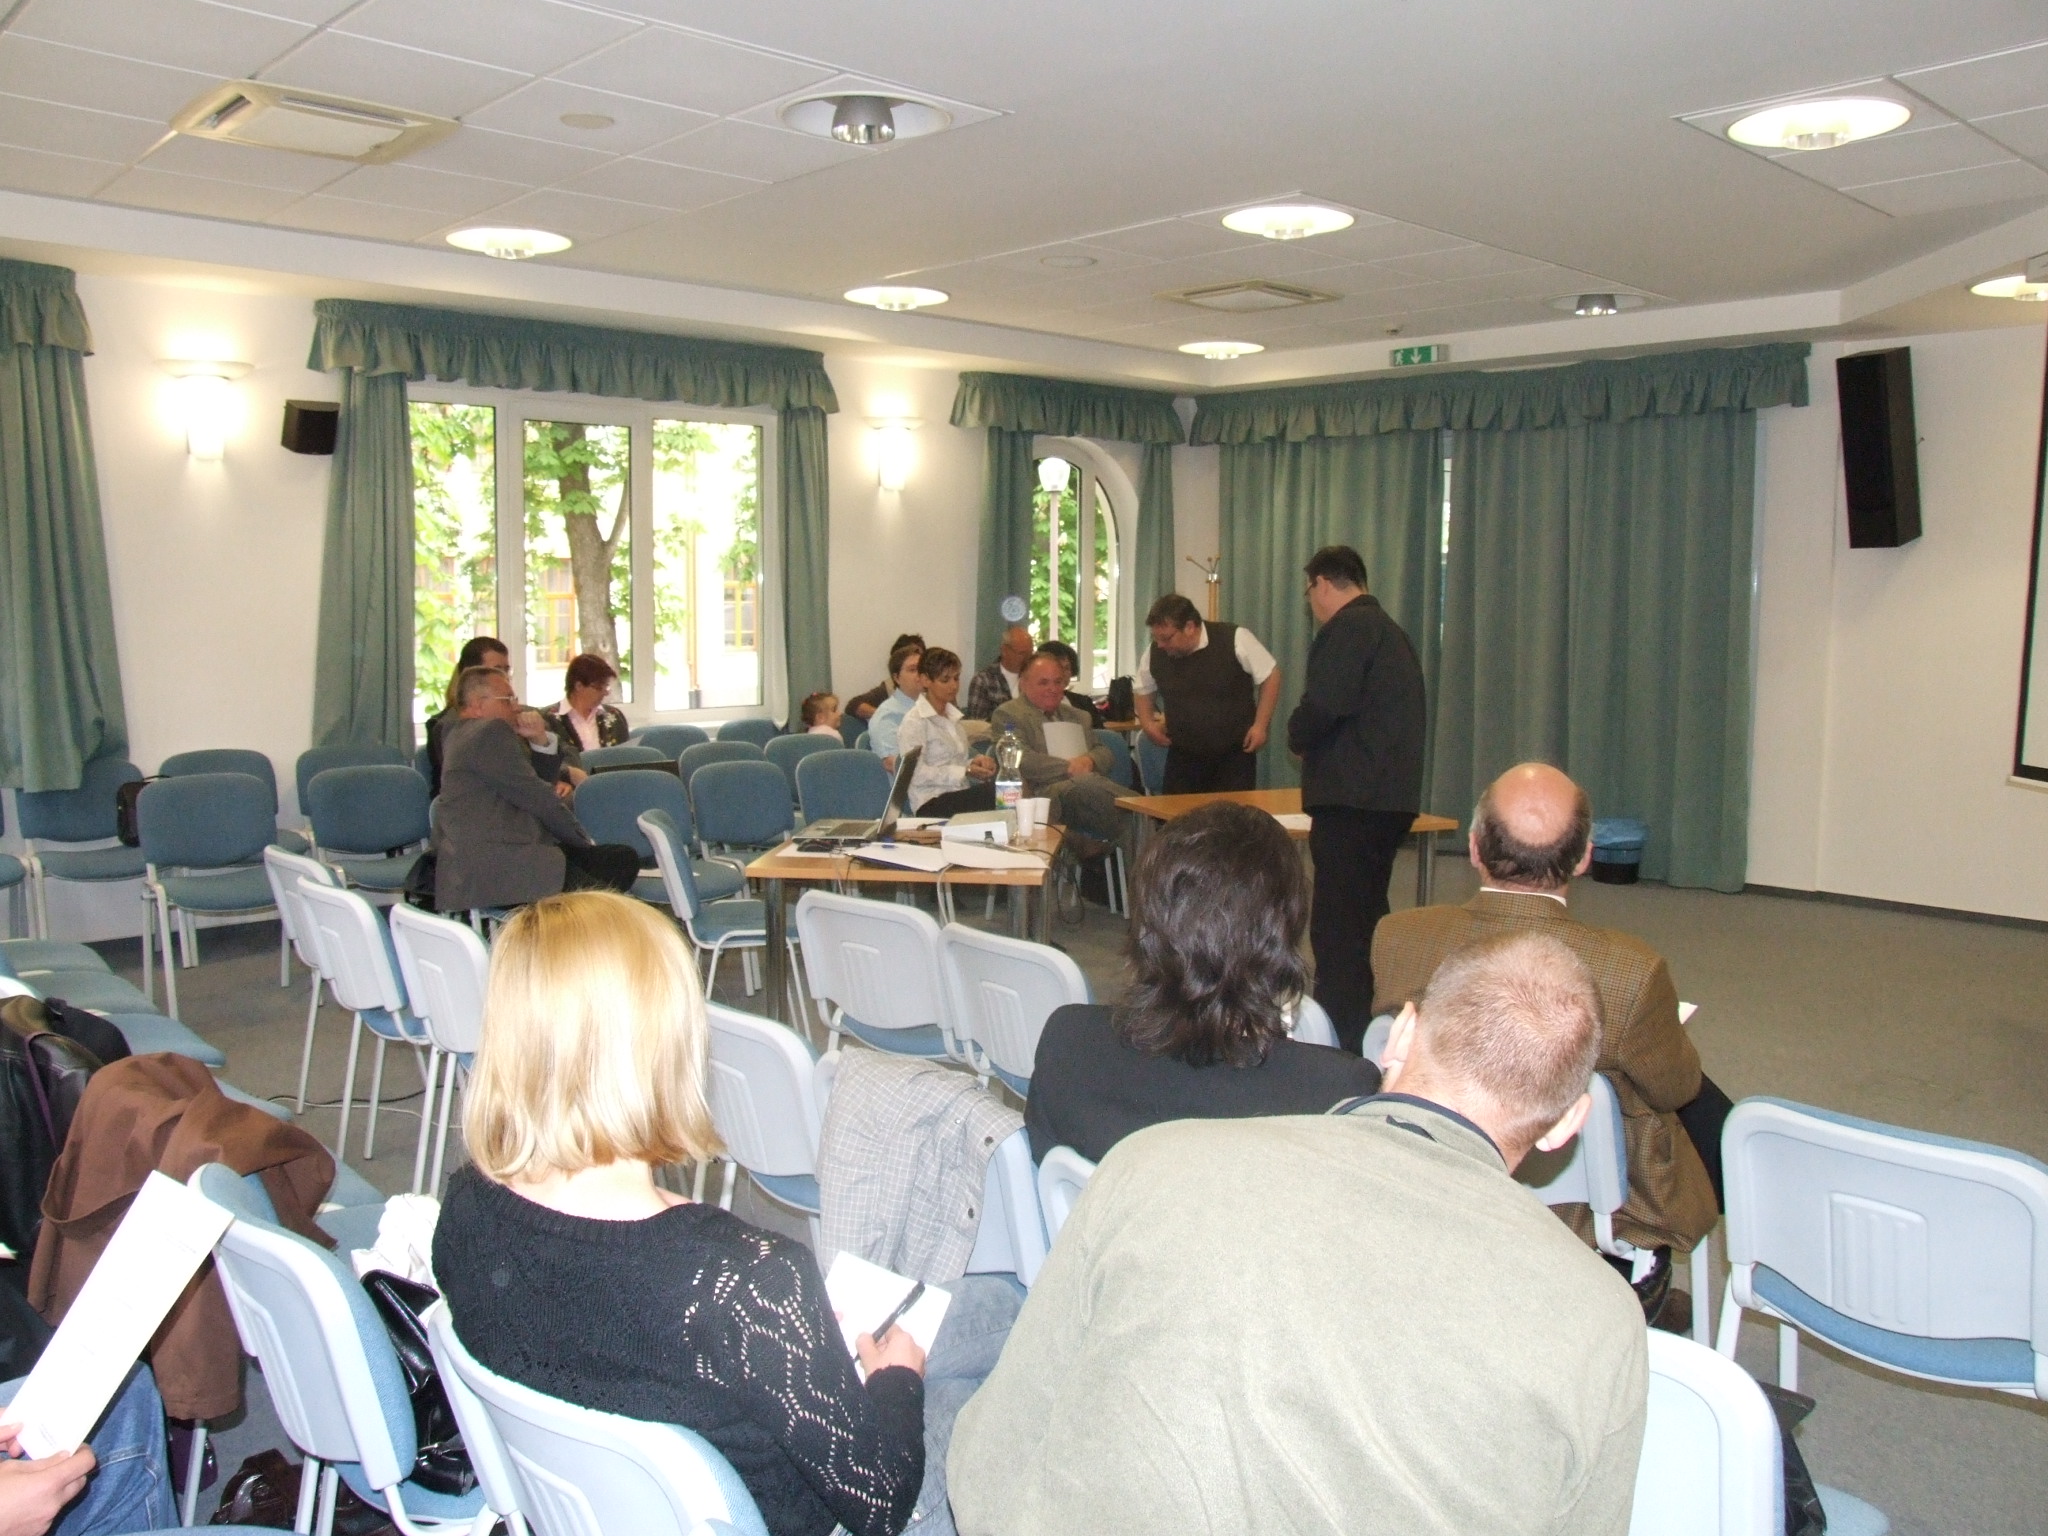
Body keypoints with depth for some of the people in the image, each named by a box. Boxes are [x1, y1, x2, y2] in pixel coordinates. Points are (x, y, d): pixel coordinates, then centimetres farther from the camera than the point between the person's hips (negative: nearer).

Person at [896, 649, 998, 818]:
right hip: (932, 803, -7)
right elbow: (916, 773, -13)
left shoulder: (955, 717, 22)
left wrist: (977, 761, 4)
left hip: (960, 796, 7)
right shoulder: (914, 721, -3)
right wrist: (964, 771, -18)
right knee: (994, 793, -33)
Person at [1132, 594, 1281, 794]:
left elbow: (1270, 675, -5)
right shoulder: (1155, 652, -3)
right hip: (1183, 758, 3)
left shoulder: (1234, 639, -15)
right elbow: (1142, 689, 18)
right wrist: (1147, 722, 3)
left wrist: (1261, 725, -8)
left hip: (1235, 755, -3)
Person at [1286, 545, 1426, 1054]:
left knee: (1338, 930, -8)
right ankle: (1366, 1040, 27)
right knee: (1368, 921, 18)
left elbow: (1323, 706, -22)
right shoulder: (1389, 629, 20)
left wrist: (1297, 739, -2)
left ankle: (1340, 1044, -7)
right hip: (1390, 796, 11)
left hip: (1351, 800, -10)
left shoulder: (1347, 628, -11)